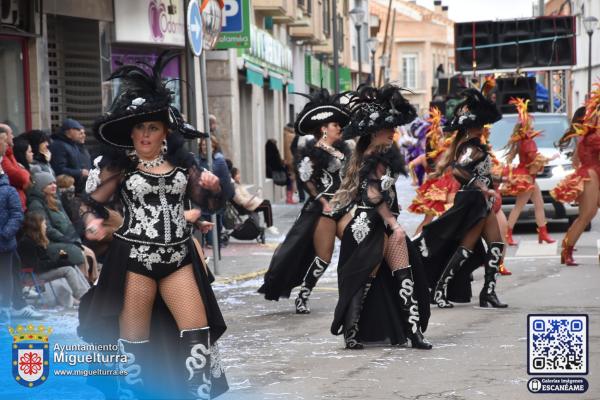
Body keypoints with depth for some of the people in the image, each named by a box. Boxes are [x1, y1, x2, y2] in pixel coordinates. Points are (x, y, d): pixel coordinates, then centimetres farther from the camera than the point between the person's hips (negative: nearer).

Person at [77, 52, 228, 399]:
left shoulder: (181, 161, 6)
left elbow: (208, 203, 14)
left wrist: (213, 187, -8)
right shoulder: (119, 164, -3)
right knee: (134, 338, 4)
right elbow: (92, 203, 1)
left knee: (197, 331, 2)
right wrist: (94, 223, -20)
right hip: (134, 256, -3)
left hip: (178, 256, 3)